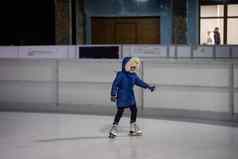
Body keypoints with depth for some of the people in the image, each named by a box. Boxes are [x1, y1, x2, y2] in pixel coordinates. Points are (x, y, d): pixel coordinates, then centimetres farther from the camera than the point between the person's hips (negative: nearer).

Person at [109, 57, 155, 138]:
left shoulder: (134, 75, 5)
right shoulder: (121, 75, -14)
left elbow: (140, 82, 13)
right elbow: (115, 84, -14)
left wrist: (149, 86, 8)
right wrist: (113, 94, -18)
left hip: (130, 96, 7)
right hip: (122, 96, -7)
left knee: (134, 110, 10)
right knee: (120, 111, -8)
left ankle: (133, 129, 23)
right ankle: (114, 127, 0)